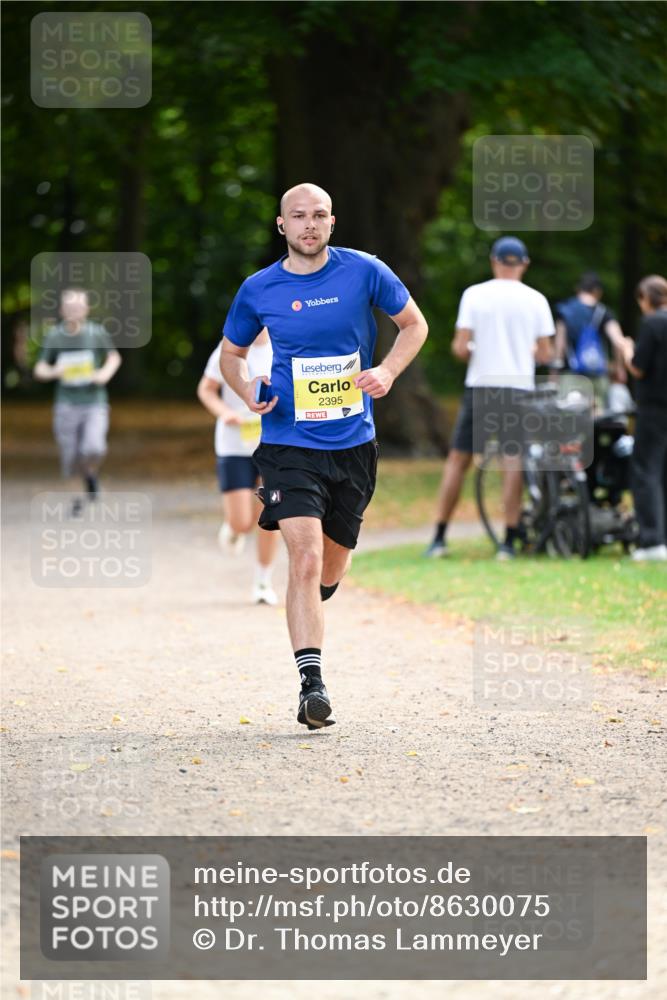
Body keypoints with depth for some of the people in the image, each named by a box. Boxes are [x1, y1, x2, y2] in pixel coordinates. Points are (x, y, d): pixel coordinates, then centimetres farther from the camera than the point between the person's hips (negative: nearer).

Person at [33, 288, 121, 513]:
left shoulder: (97, 332, -4)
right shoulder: (53, 336, -2)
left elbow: (114, 357, 13)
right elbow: (39, 370, 4)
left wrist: (106, 373, -7)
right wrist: (53, 372, -18)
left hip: (94, 403, -1)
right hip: (67, 405, 1)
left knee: (93, 449, -21)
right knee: (69, 458, 2)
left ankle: (91, 473, 13)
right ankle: (75, 500, 23)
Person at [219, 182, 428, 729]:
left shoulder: (364, 271, -3)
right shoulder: (259, 289, -1)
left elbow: (415, 324, 10)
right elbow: (232, 353, 15)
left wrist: (388, 371, -8)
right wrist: (248, 390, -7)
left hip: (354, 443, 2)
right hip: (290, 443, -2)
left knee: (331, 568, 14)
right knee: (305, 558, -19)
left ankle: (308, 607, 51)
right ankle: (312, 684, -20)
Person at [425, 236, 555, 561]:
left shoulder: (474, 294, -2)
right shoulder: (536, 300, 2)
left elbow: (460, 347, -7)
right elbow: (545, 354, 2)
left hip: (481, 387, 0)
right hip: (519, 388, 1)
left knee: (457, 460, 8)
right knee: (513, 463, 1)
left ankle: (439, 537, 7)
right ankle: (509, 542, -5)